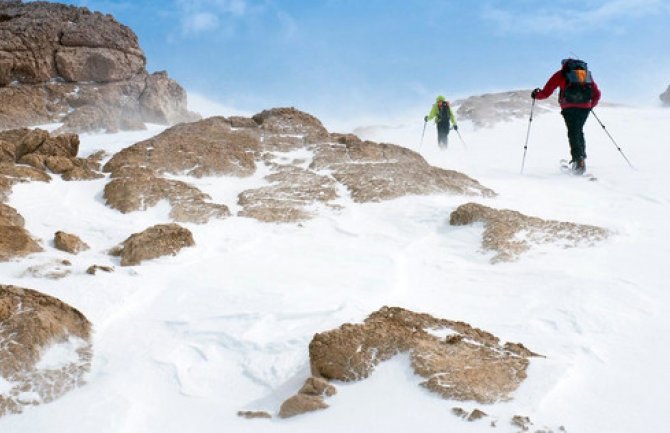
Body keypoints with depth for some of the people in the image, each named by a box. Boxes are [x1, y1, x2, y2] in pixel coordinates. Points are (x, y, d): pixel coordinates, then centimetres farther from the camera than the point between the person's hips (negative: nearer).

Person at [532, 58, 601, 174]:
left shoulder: (561, 74, 12)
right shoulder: (586, 73, 23)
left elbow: (546, 92, 8)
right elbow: (597, 94, 22)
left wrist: (536, 94, 27)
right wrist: (590, 106, 37)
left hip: (569, 107, -3)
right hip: (585, 107, 3)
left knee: (573, 133, -4)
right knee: (579, 131, 17)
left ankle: (578, 158, -19)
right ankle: (581, 157, 12)